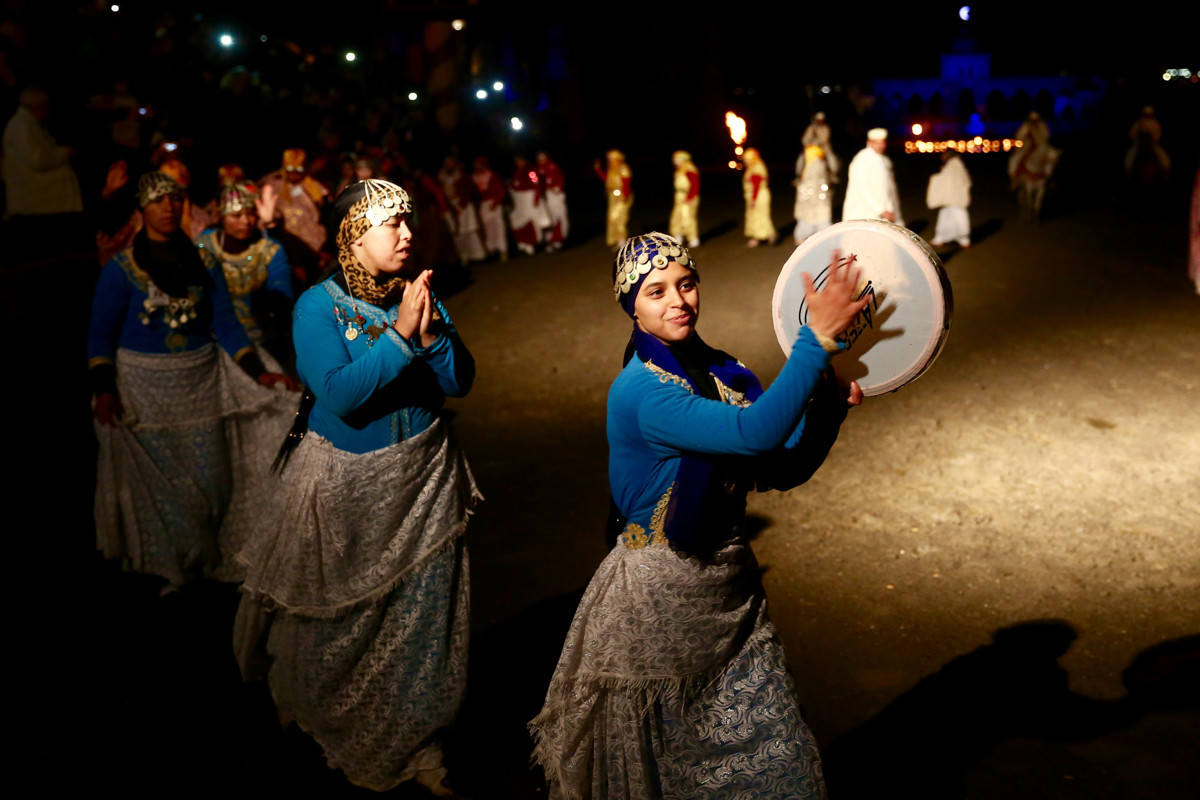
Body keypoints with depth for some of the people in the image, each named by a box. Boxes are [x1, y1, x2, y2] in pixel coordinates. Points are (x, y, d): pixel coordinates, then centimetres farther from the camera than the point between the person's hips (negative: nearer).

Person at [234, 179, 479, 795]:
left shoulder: (419, 292, 0)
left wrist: (430, 330, -20)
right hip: (346, 483, -3)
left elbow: (460, 381, -4)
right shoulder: (318, 306, -13)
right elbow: (340, 393, -25)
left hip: (422, 478, 4)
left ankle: (415, 741, 26)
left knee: (422, 611, 8)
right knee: (344, 620, 12)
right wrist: (399, 334, -27)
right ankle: (349, 742, 37)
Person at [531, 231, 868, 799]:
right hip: (659, 599, -6)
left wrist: (830, 401, -11)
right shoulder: (640, 391, -22)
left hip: (732, 592, 7)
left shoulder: (720, 373, 2)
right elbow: (755, 432, -34)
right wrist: (817, 337, -34)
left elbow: (783, 471, 1)